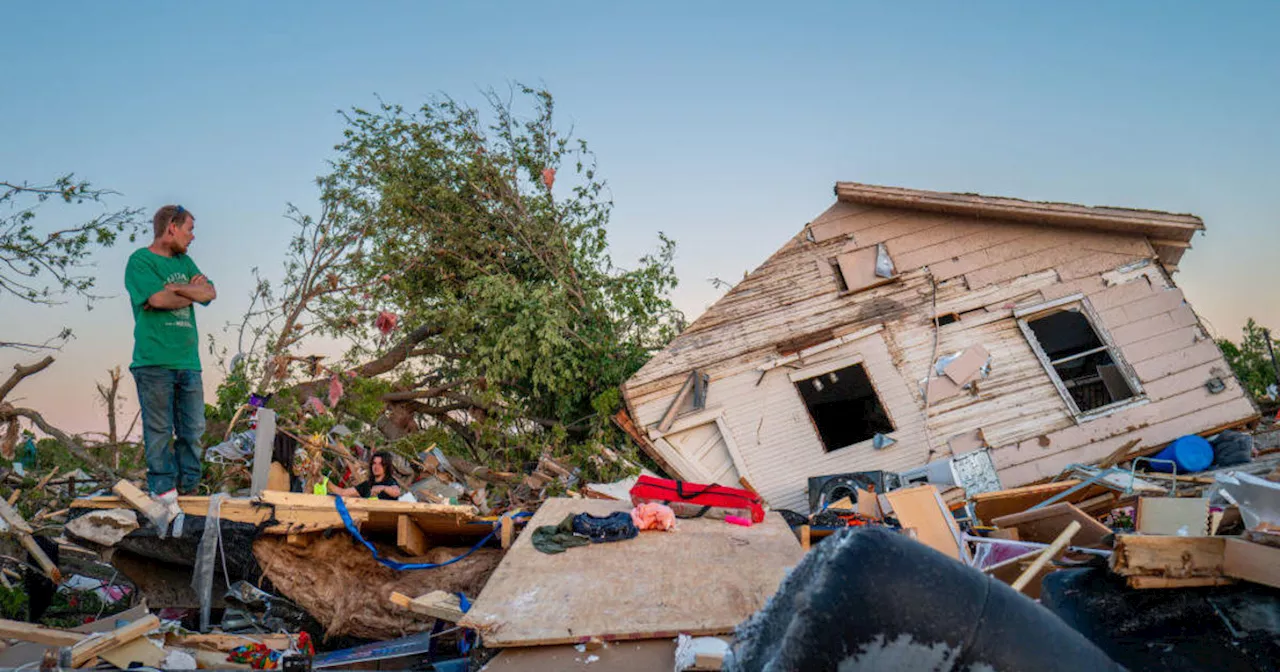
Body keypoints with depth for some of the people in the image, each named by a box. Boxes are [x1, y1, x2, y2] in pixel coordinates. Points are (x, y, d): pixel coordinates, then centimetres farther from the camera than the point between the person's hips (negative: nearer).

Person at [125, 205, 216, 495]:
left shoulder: (184, 261, 20)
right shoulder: (140, 260, -1)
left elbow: (210, 293, 8)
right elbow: (158, 299, -15)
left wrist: (176, 288, -7)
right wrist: (192, 291, 2)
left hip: (188, 361, 6)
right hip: (154, 361, -6)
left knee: (193, 430, 7)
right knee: (159, 431, -1)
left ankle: (188, 490, 16)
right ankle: (163, 491, 7)